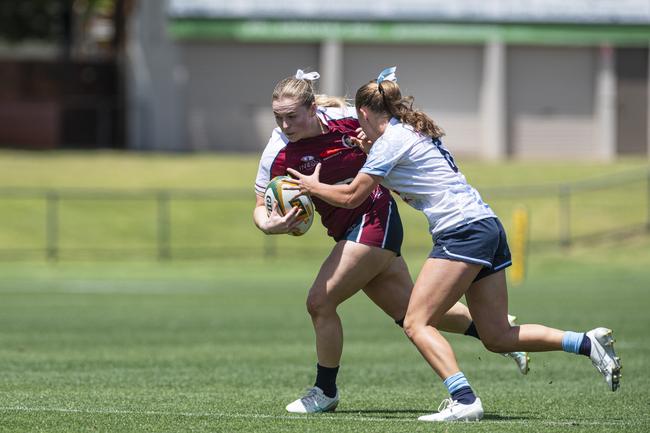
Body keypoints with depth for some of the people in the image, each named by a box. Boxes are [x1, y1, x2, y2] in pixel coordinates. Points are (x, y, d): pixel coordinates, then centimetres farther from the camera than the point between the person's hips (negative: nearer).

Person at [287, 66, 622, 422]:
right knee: (497, 337, 8)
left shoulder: (389, 141, -6)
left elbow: (351, 197, -1)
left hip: (463, 230, -9)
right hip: (488, 226, 9)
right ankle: (589, 343, 1)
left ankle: (463, 400, -24)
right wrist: (371, 149, 29)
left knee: (417, 323, -9)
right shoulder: (415, 132, 21)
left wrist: (312, 186, 15)